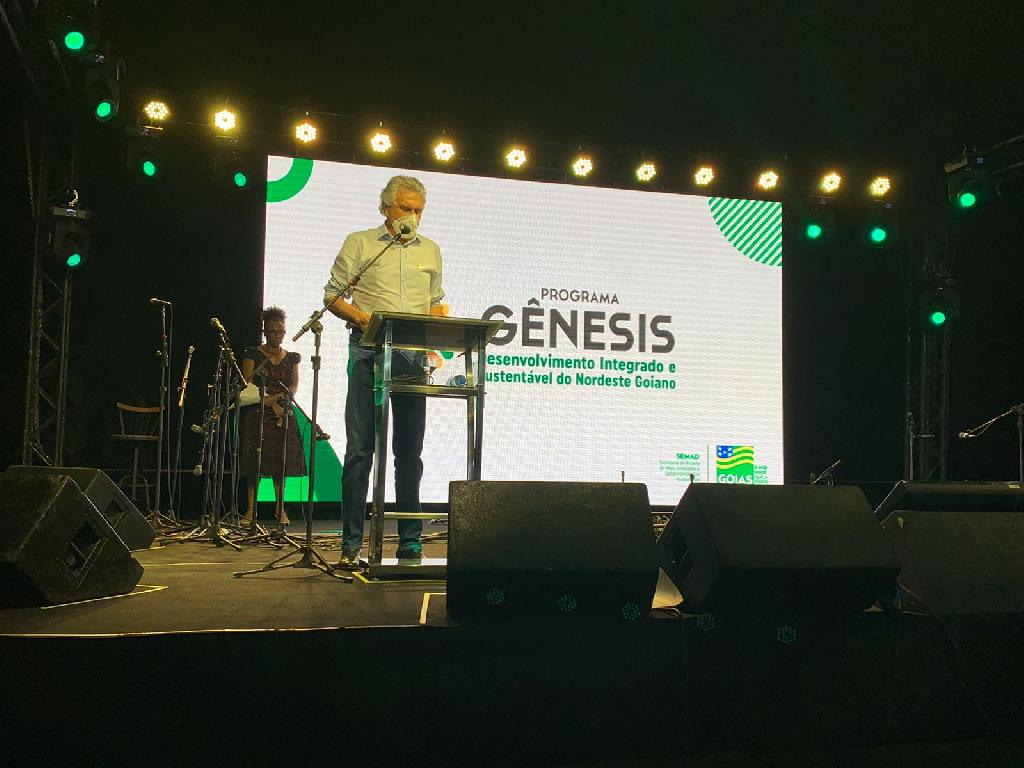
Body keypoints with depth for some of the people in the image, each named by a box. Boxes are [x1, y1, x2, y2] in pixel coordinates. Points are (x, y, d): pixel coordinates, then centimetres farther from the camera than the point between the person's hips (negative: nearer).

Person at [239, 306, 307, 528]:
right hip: (257, 413, -2)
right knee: (255, 461, -5)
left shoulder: (291, 357, 13)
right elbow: (247, 384, -4)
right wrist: (268, 400, -16)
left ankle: (280, 508, 8)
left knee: (281, 460, 0)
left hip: (284, 412, 3)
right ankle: (251, 510, 0)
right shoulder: (253, 354, 3)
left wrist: (281, 398, -14)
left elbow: (294, 385, 6)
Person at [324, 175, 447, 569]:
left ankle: (411, 541, 12)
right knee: (360, 449, -4)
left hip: (413, 355, 3)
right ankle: (351, 545, 1)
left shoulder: (430, 250, 18)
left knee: (409, 451, 5)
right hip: (369, 352, -3)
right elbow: (332, 296, 4)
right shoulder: (359, 243, 7)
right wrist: (364, 318, -14)